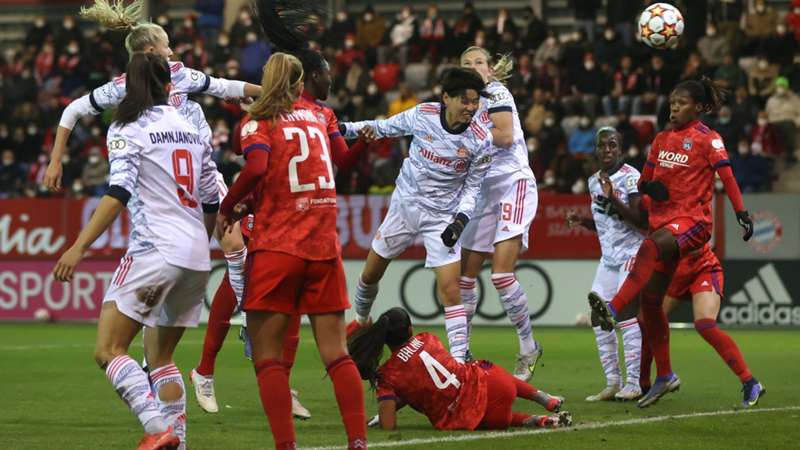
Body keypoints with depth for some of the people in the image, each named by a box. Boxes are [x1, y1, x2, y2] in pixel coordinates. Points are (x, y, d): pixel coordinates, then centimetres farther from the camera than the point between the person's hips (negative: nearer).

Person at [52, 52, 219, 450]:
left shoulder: (127, 130, -2)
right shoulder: (190, 129, 16)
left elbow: (118, 193, -16)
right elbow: (212, 202, 19)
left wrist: (79, 246, -19)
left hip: (155, 251, -7)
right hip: (196, 260, 7)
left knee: (108, 350, -8)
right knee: (159, 356, 17)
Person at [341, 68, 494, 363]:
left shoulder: (481, 141, -15)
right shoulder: (422, 115, -13)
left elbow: (472, 186, -4)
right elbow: (386, 128, 6)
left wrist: (461, 219, -17)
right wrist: (346, 128, 7)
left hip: (442, 217, -3)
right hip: (404, 205, 3)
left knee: (450, 289, -15)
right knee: (370, 274, 15)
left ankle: (459, 359, -11)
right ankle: (361, 322, 45)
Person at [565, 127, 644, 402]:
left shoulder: (630, 178, -12)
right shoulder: (595, 181, 13)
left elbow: (641, 220, -18)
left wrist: (613, 199, -26)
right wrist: (582, 221, 5)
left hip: (632, 252, -8)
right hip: (609, 256, 8)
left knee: (626, 312, -15)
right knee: (599, 317, 2)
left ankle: (633, 384, -13)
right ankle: (612, 383, 9)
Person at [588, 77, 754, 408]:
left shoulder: (707, 139, -1)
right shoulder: (662, 139, 17)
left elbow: (727, 178, -9)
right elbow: (645, 180, 21)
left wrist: (741, 213, -22)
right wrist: (648, 188, -3)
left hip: (692, 220, -7)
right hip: (662, 219, 7)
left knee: (649, 249, -37)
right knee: (650, 299, 1)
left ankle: (613, 310, -55)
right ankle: (664, 376, 11)